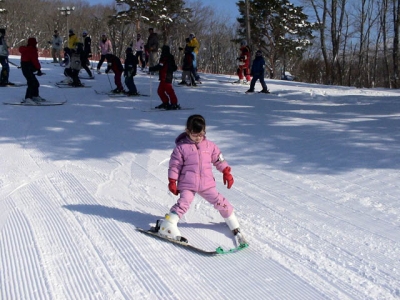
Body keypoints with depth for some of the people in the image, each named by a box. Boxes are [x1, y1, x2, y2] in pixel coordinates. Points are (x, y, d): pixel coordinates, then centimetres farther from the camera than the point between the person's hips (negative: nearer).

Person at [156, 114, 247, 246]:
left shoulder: (210, 146, 6)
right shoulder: (181, 147, -5)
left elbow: (219, 159, 15)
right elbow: (175, 165, -3)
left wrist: (227, 173, 12)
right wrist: (172, 181, -5)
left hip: (207, 183, 3)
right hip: (187, 184, -3)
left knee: (220, 202, 3)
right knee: (183, 203, -19)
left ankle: (234, 226, 21)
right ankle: (167, 226, -13)